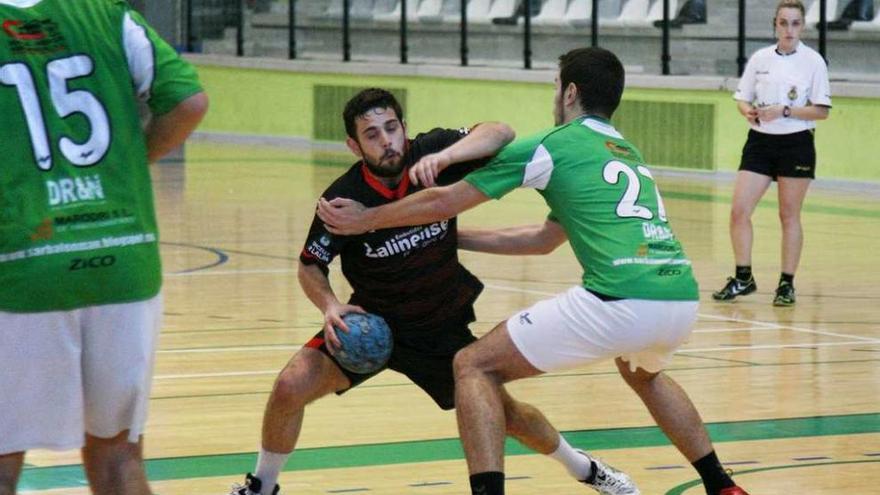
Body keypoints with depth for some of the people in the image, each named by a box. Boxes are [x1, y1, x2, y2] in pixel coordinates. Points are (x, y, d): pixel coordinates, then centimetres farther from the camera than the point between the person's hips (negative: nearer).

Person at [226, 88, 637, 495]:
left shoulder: (430, 152, -20)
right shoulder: (344, 198, -22)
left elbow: (500, 134, -32)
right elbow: (310, 265, -8)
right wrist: (330, 306, -28)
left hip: (442, 327, 1)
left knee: (505, 412, 7)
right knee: (290, 387, -18)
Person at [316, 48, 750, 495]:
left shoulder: (549, 147, 8)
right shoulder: (630, 154, 28)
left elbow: (443, 202, 14)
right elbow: (546, 239, 38)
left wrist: (365, 219, 29)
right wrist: (453, 238, 44)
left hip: (621, 303, -7)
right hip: (682, 299, 7)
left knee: (475, 366, 4)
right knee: (642, 372, 41)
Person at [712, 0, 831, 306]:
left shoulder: (813, 61, -5)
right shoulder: (759, 59, 4)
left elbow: (822, 110, -7)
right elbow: (742, 98, 11)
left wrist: (784, 111, -18)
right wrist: (748, 111, -11)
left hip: (796, 144, -3)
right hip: (760, 141, 3)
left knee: (789, 216, 3)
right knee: (739, 210, -5)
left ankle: (787, 284, 12)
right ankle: (743, 278, 7)